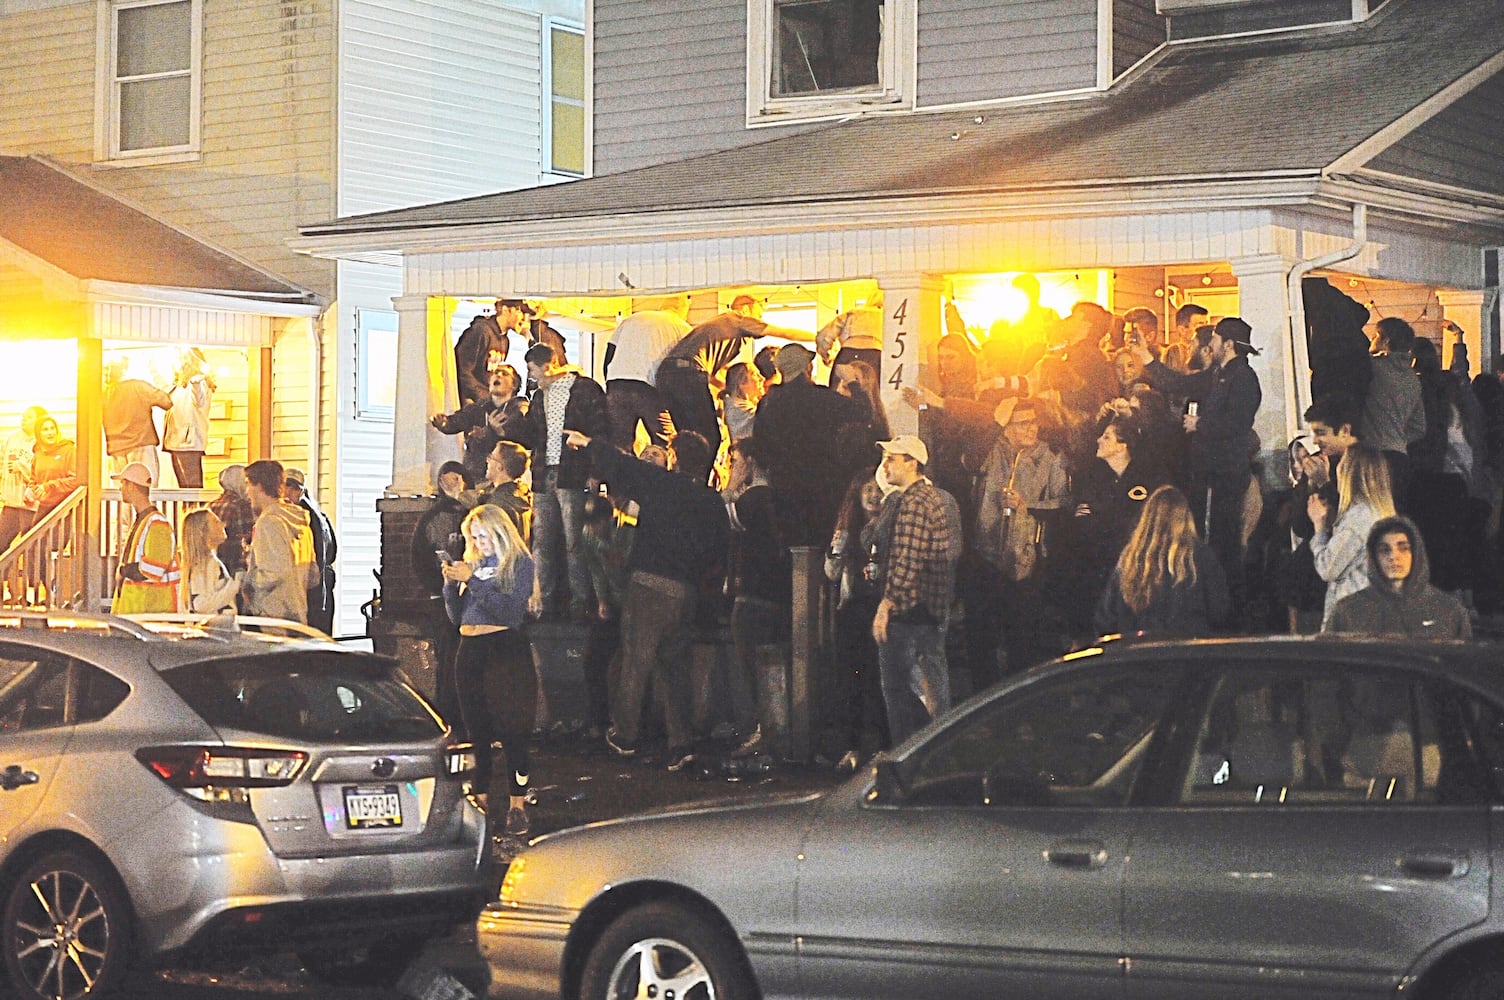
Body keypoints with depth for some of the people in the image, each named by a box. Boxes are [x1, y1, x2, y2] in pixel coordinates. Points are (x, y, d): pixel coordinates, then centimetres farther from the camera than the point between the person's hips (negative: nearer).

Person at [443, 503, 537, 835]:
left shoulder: (519, 564, 0)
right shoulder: (471, 563, 15)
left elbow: (512, 613, -13)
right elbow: (456, 616, 13)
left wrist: (473, 581, -16)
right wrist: (451, 583, -4)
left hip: (506, 650, -5)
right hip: (470, 652, 5)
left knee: (512, 731, -7)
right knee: (476, 732, 5)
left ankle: (517, 804, -3)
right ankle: (481, 800, 10)